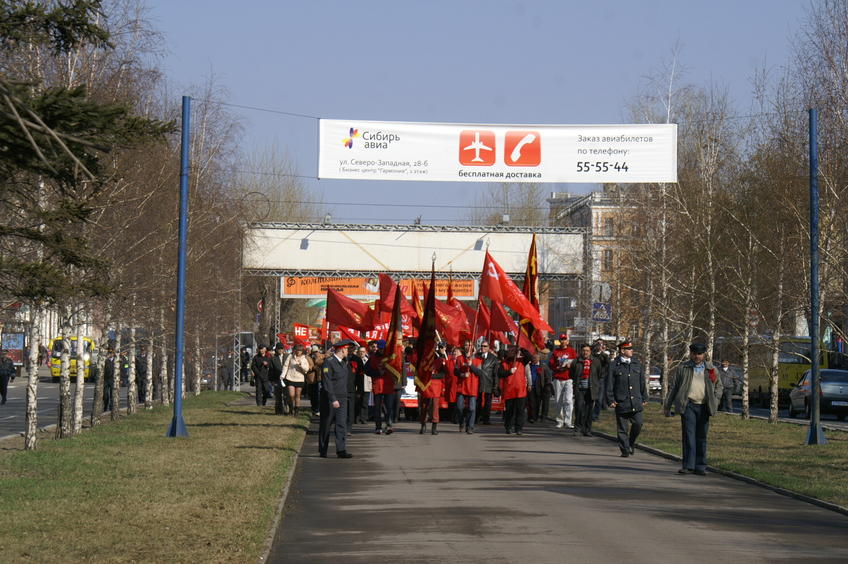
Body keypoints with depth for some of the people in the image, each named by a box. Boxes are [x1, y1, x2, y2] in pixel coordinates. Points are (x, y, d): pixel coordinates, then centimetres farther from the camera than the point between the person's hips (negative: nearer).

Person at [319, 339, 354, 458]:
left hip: (342, 398, 7)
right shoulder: (328, 362, -13)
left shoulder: (343, 362, 13)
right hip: (329, 399, -7)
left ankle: (341, 450, -7)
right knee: (326, 425, 4)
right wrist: (333, 399, -22)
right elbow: (327, 382, -19)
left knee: (342, 424, -3)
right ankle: (322, 451, 15)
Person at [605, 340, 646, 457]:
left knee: (638, 424, -2)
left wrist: (644, 398, 14)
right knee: (623, 428, 0)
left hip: (636, 402, 3)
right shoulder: (614, 365, -2)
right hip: (621, 402, -3)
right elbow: (609, 385, -1)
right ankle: (625, 450, 8)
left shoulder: (637, 364, 11)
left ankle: (631, 443, 22)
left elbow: (642, 383, 16)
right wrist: (610, 400, -6)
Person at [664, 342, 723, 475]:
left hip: (703, 407, 2)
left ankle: (700, 467, 11)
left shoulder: (711, 369, 14)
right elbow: (673, 387, 11)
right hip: (688, 405, -2)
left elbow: (719, 386, 23)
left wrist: (715, 399, 7)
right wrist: (667, 406, 8)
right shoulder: (682, 369, 9)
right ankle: (688, 465, -14)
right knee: (689, 435, -11)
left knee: (701, 437, 5)